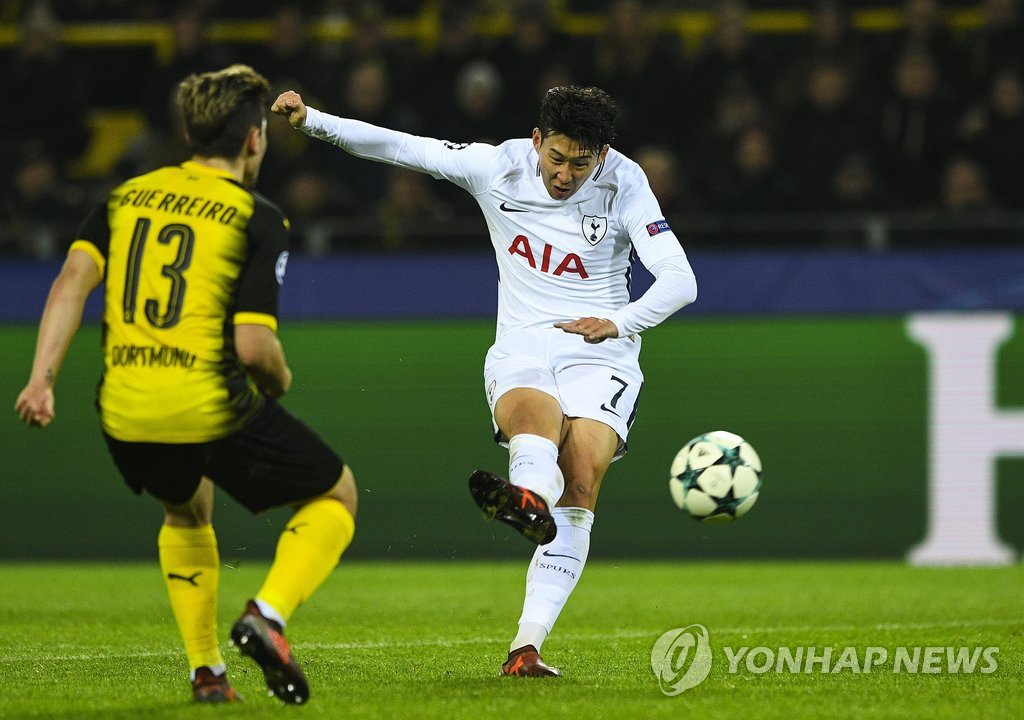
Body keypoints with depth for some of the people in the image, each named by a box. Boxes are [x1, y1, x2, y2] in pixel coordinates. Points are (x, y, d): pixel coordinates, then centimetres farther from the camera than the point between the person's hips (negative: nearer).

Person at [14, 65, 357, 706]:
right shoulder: (257, 218, -3)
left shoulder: (127, 196, 12)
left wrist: (43, 375, -8)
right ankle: (267, 614, -7)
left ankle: (206, 670, 27)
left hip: (125, 414, 5)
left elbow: (73, 279, -3)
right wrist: (280, 379, 9)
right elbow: (253, 345, -12)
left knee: (187, 509, 36)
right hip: (214, 409, -5)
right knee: (335, 496, 16)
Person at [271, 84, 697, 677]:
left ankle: (527, 645, -31)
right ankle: (528, 500, -72)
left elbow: (680, 280, -9)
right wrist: (311, 120, -5)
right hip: (521, 350, 1)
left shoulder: (624, 184, -5)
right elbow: (399, 147, 3)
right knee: (536, 417, -36)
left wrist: (620, 323, -25)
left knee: (579, 488, -22)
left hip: (599, 352, -1)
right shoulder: (499, 167, 0)